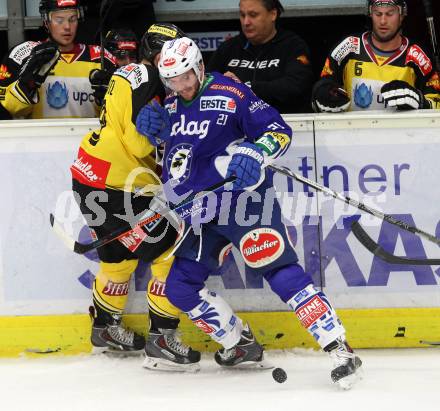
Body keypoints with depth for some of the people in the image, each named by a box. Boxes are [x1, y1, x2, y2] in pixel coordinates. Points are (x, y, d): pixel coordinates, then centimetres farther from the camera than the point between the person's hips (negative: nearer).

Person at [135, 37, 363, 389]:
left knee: (280, 272, -18)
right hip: (202, 214, 8)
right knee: (180, 287, 5)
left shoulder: (230, 95, -9)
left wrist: (255, 155, -32)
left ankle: (340, 350, -22)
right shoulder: (171, 106, 12)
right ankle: (243, 346, 17)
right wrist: (151, 125, 5)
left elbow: (278, 130, -12)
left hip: (242, 198, -8)